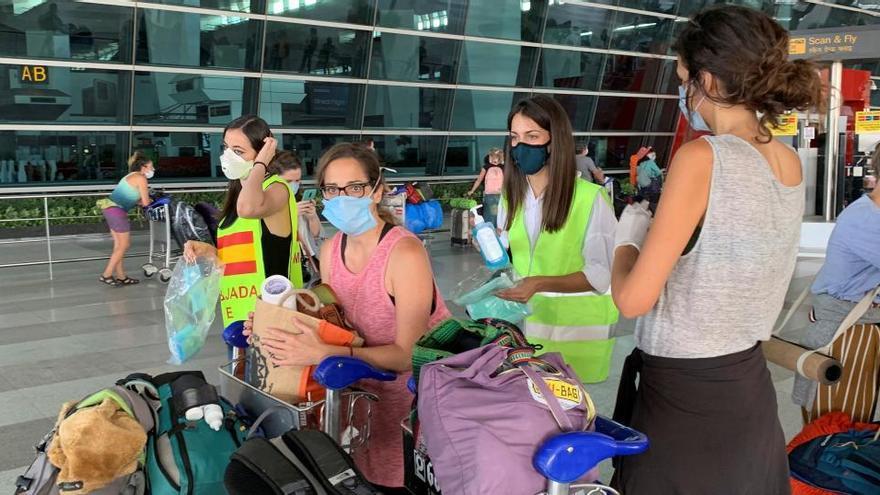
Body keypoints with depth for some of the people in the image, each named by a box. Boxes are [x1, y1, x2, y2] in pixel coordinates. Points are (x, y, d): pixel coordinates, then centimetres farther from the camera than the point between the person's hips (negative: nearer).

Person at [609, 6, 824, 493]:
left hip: (684, 398, -7)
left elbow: (633, 300, -21)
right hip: (749, 389, 7)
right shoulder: (788, 162, 1)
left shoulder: (702, 158, -21)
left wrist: (627, 237, -3)